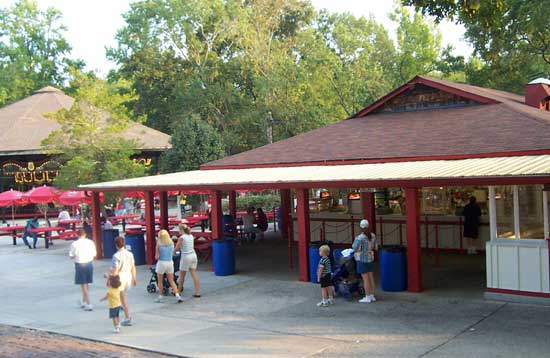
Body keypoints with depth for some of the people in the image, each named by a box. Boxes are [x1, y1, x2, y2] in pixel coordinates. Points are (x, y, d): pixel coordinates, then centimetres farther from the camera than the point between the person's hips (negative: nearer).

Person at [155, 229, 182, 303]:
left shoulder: (159, 244, -11)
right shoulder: (171, 243, 0)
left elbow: (156, 257, -9)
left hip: (161, 263, -4)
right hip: (170, 263, 4)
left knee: (160, 281, 13)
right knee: (171, 281, 11)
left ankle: (160, 297, 19)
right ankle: (177, 295, 0)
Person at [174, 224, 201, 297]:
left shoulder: (181, 237, -10)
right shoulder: (191, 236, 9)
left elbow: (176, 248, -4)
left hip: (186, 256, -6)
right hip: (193, 255, 6)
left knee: (182, 276, 8)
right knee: (194, 274, 4)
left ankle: (178, 291, 21)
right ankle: (197, 292, 1)